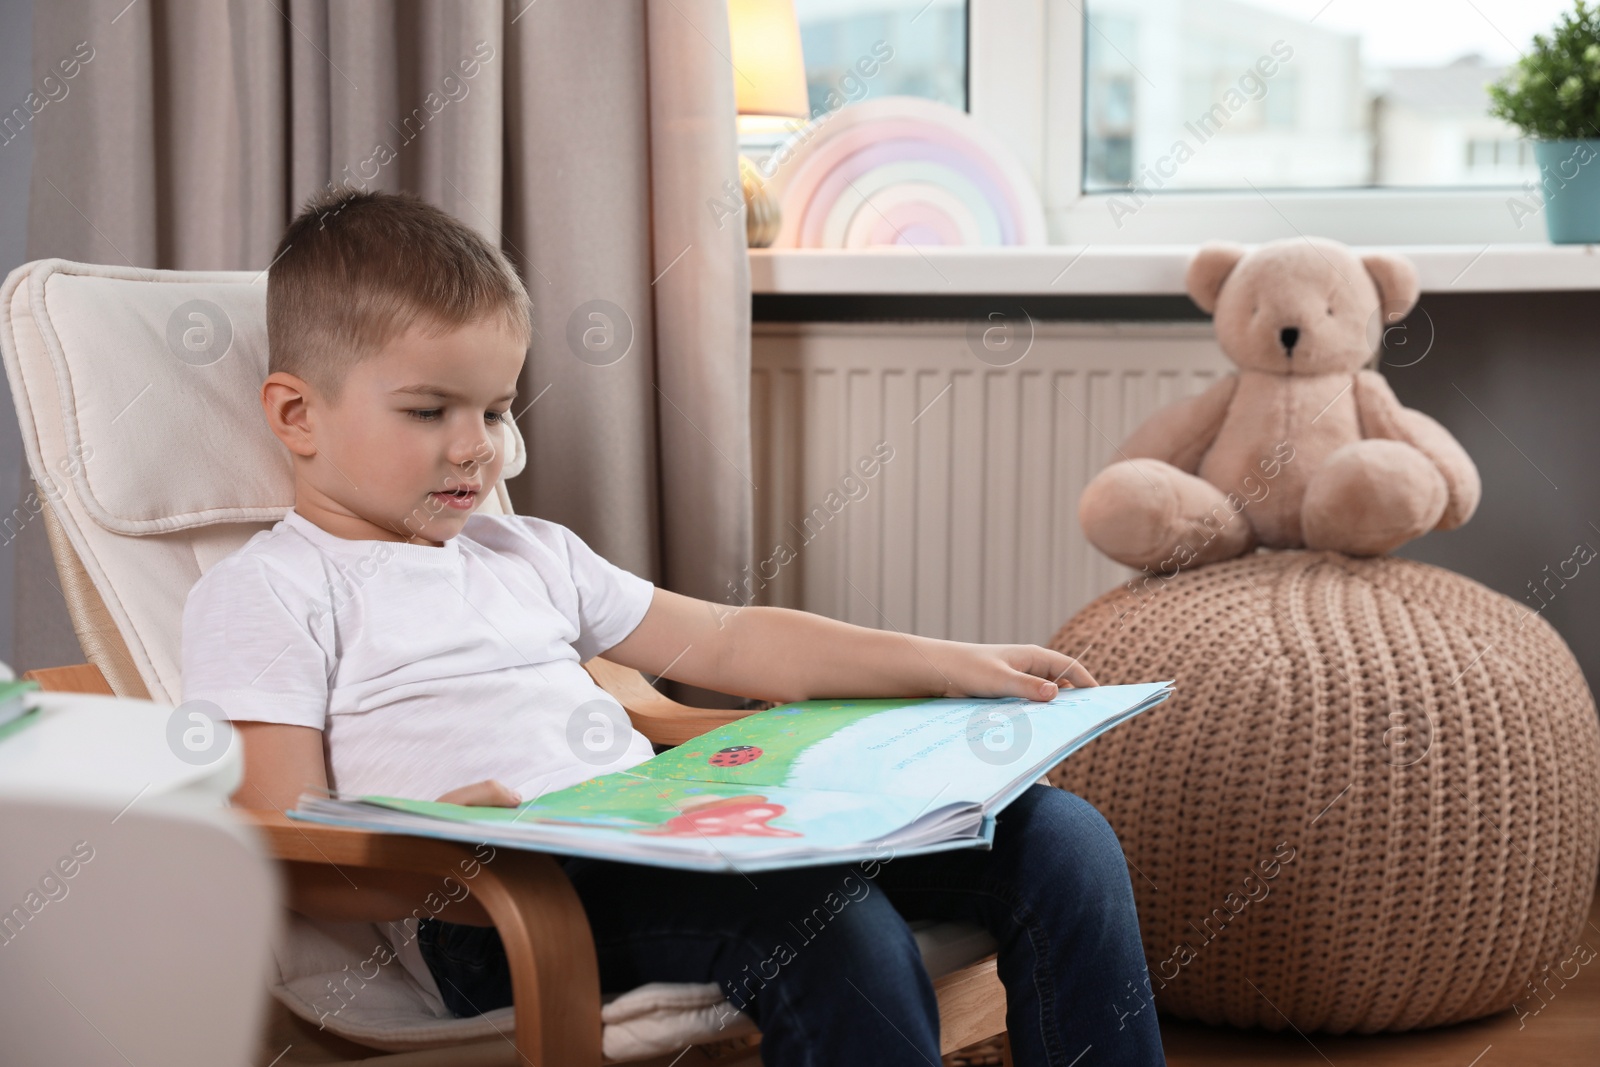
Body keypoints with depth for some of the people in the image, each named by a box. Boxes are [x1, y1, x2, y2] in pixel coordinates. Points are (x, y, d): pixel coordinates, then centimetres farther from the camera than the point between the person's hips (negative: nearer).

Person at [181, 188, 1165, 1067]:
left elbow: (726, 644, 27)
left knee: (1056, 835, -8)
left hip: (665, 834, 7)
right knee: (824, 913, -37)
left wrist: (951, 666, 18)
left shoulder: (529, 554, 27)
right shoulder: (265, 593, 7)